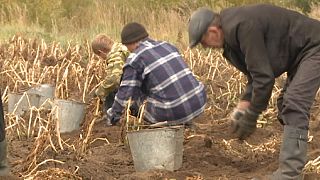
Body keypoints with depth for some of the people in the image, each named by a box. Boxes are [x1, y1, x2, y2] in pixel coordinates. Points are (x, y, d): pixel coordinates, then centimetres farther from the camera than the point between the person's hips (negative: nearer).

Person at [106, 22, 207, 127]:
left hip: (173, 111, -4)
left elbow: (125, 92, -3)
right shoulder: (167, 46, 17)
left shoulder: (134, 60, -4)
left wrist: (113, 115, 14)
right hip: (199, 102, 4)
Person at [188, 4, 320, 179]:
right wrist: (242, 106, 1)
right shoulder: (231, 30, 5)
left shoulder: (243, 27, -28)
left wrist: (250, 117, -16)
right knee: (287, 104, 14)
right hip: (301, 53, 11)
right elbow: (256, 73, 12)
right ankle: (293, 163, 18)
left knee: (294, 105, -18)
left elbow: (264, 76, -27)